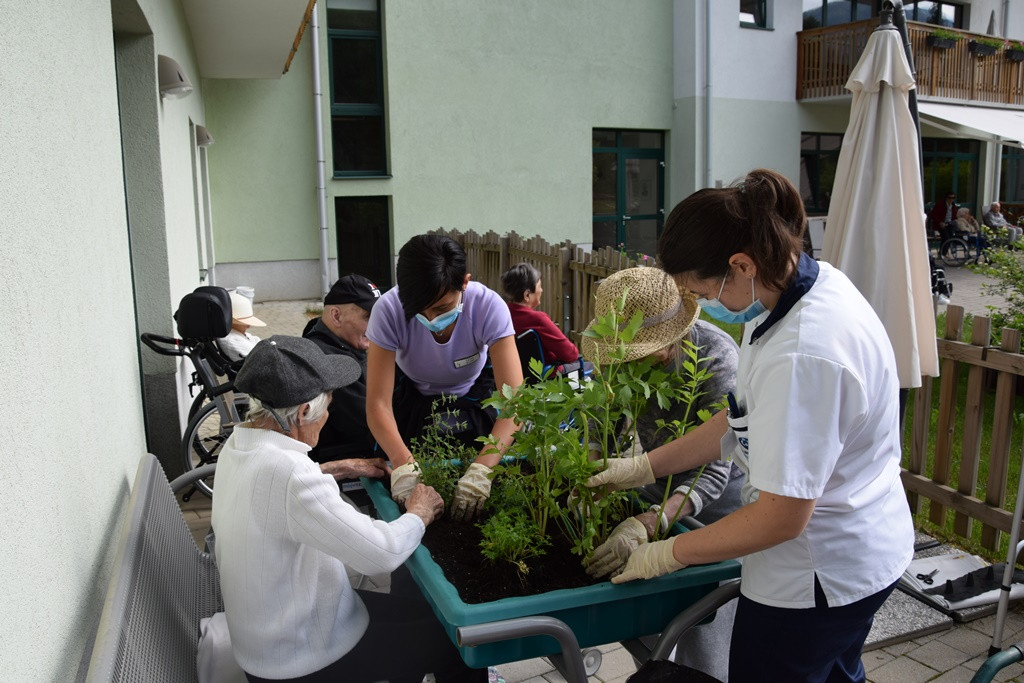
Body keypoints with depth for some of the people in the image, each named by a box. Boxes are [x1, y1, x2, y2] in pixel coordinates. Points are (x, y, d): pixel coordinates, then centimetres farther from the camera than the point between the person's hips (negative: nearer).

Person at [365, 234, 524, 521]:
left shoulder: (489, 306, -34)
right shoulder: (389, 310, -32)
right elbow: (378, 404, -31)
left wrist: (482, 469, -53)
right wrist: (403, 465, -50)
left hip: (473, 398, 0)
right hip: (414, 401, 0)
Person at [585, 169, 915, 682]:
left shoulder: (803, 356, -34)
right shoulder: (815, 282, -3)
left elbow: (781, 519, -28)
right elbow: (746, 420, 6)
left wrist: (666, 555, -16)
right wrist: (645, 466, 5)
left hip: (818, 577, -9)